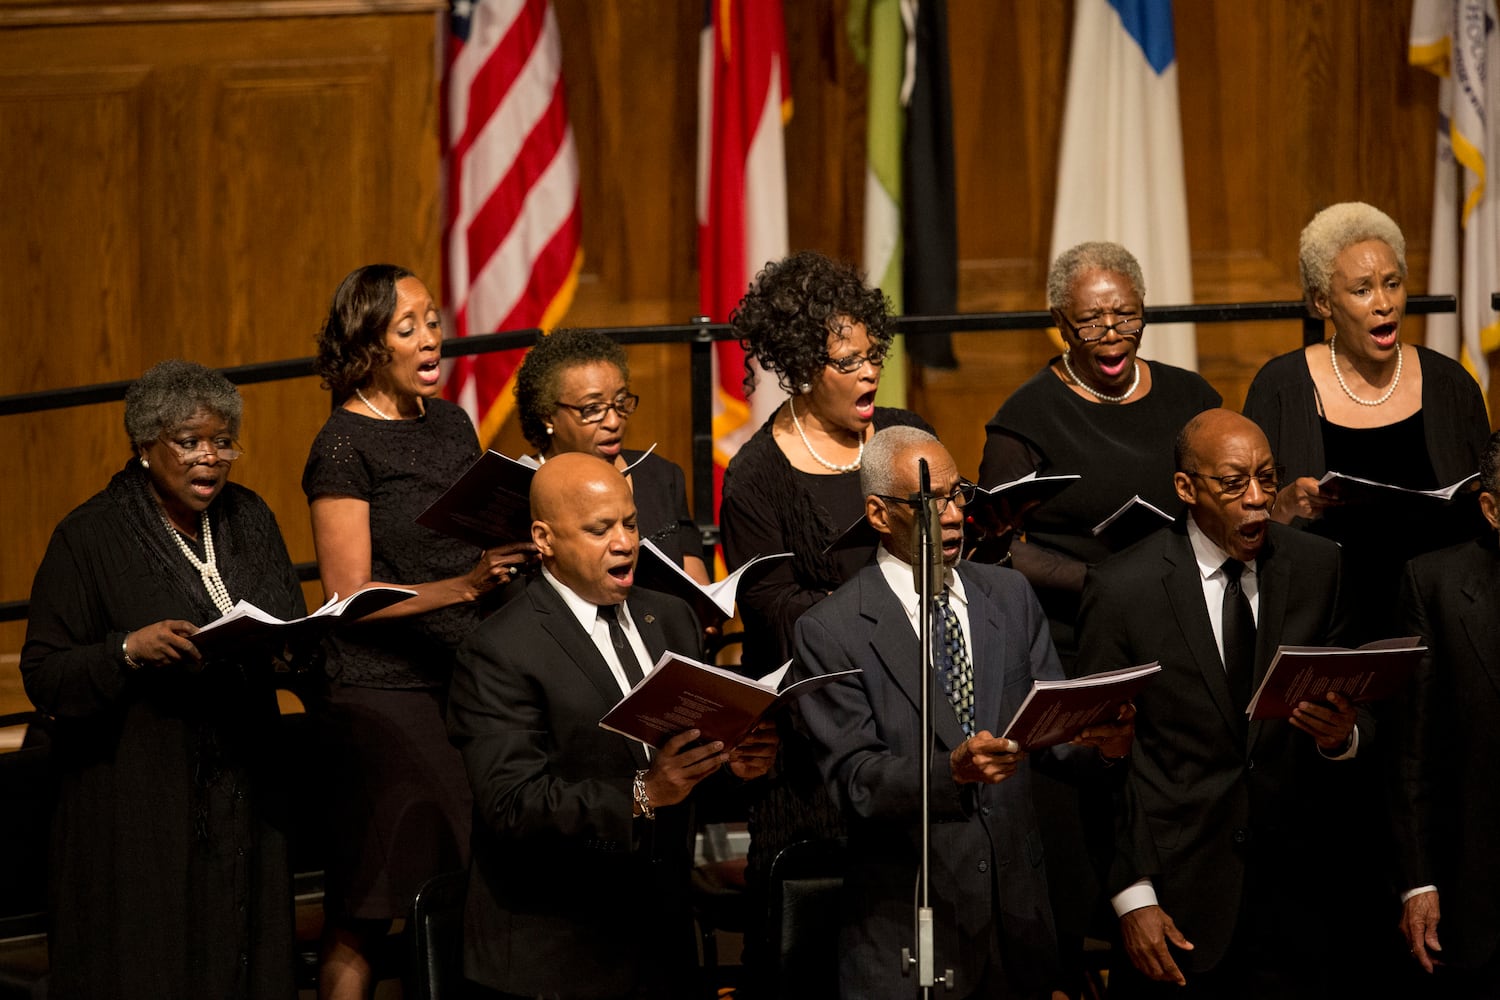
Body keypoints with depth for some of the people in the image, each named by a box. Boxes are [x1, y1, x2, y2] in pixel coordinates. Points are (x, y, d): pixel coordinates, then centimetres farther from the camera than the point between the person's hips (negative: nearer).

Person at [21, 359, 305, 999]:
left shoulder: (249, 519, 9)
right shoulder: (89, 538, -7)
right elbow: (43, 677, -10)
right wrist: (127, 651, -27)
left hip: (241, 790, 5)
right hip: (137, 800, -5)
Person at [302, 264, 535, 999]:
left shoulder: (450, 425, 15)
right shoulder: (344, 447, -5)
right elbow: (350, 595, -9)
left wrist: (520, 558, 4)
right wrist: (464, 586, -20)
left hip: (462, 681, 6)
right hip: (380, 691, -6)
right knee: (361, 916, -6)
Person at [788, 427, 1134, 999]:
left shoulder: (1010, 597, 9)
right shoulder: (831, 632, -7)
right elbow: (855, 781, -14)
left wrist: (1097, 741, -16)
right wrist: (952, 771, -30)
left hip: (1015, 909, 5)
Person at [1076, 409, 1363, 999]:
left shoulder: (1316, 567, 4)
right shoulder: (1122, 589, -6)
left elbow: (1356, 714, 9)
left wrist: (1342, 736, -16)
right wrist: (1132, 899, -9)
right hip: (1178, 896, -3)